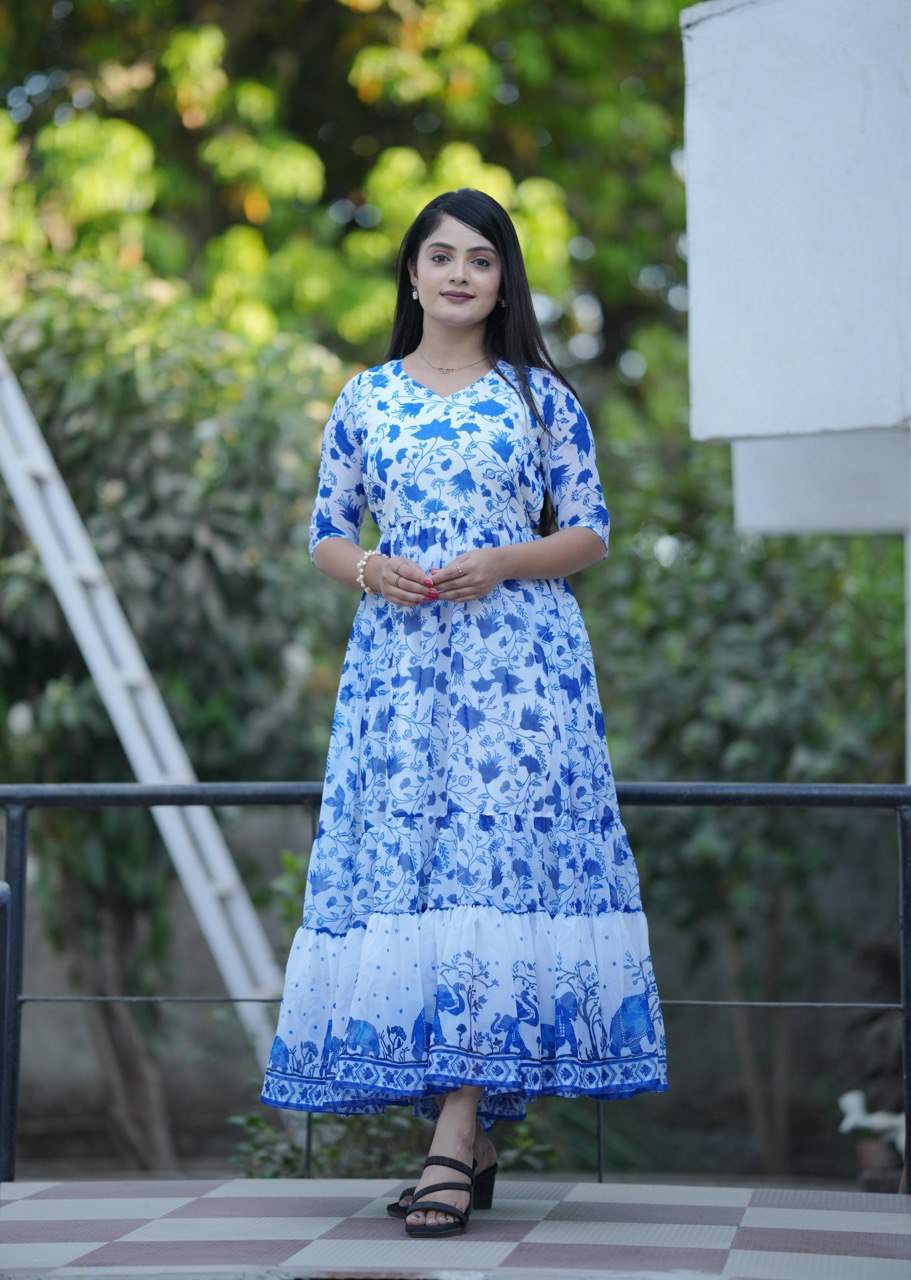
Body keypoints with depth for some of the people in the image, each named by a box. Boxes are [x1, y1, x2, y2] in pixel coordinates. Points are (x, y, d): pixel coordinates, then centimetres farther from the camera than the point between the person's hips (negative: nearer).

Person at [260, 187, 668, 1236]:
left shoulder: (540, 396, 8)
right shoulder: (364, 398, 13)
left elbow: (591, 532, 7)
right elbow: (325, 535, 15)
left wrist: (502, 564, -10)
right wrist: (373, 571, -7)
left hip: (519, 655, -2)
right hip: (397, 657, 2)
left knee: (490, 863, -13)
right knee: (397, 866, -4)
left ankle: (454, 1141, -16)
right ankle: (474, 1139, 6)